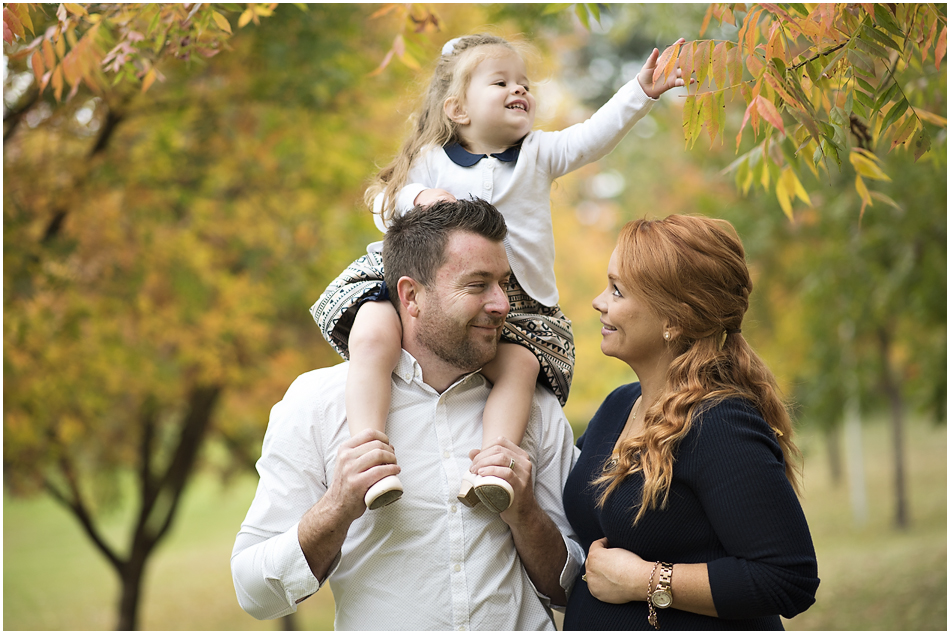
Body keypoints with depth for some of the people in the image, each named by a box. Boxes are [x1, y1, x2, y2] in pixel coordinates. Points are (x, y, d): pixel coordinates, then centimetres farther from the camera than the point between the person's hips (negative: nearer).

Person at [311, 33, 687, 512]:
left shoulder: (537, 154, 12)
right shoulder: (431, 163, 7)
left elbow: (592, 137, -1)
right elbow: (385, 210, 2)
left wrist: (640, 92, -12)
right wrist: (420, 199, -19)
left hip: (515, 302, 1)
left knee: (520, 363, -31)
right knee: (373, 334, -29)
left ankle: (491, 465, -37)